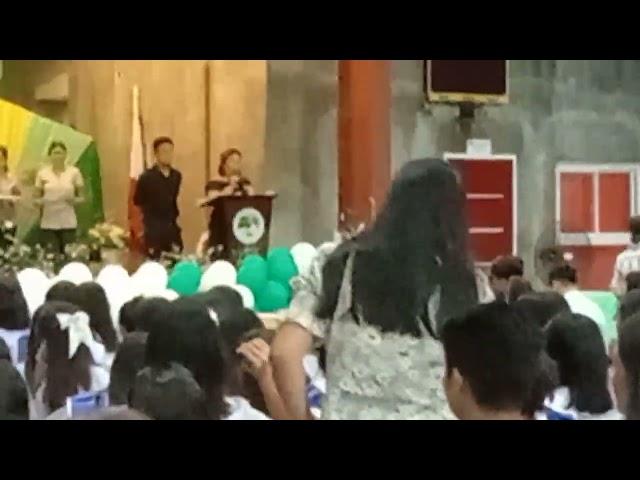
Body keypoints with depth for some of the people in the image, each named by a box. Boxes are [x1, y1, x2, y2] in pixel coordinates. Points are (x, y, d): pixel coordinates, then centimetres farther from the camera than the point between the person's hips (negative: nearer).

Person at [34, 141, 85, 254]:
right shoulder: (42, 173, 3)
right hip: (49, 223, 0)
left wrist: (74, 200, -14)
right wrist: (40, 201, -14)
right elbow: (36, 198, 8)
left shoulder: (74, 172, 1)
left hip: (68, 223, 0)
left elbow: (81, 197, 6)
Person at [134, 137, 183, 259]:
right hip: (154, 230, -5)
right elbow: (138, 201, 1)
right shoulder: (147, 177, -10)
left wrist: (174, 216, 13)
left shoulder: (176, 176, 5)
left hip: (172, 228, 5)